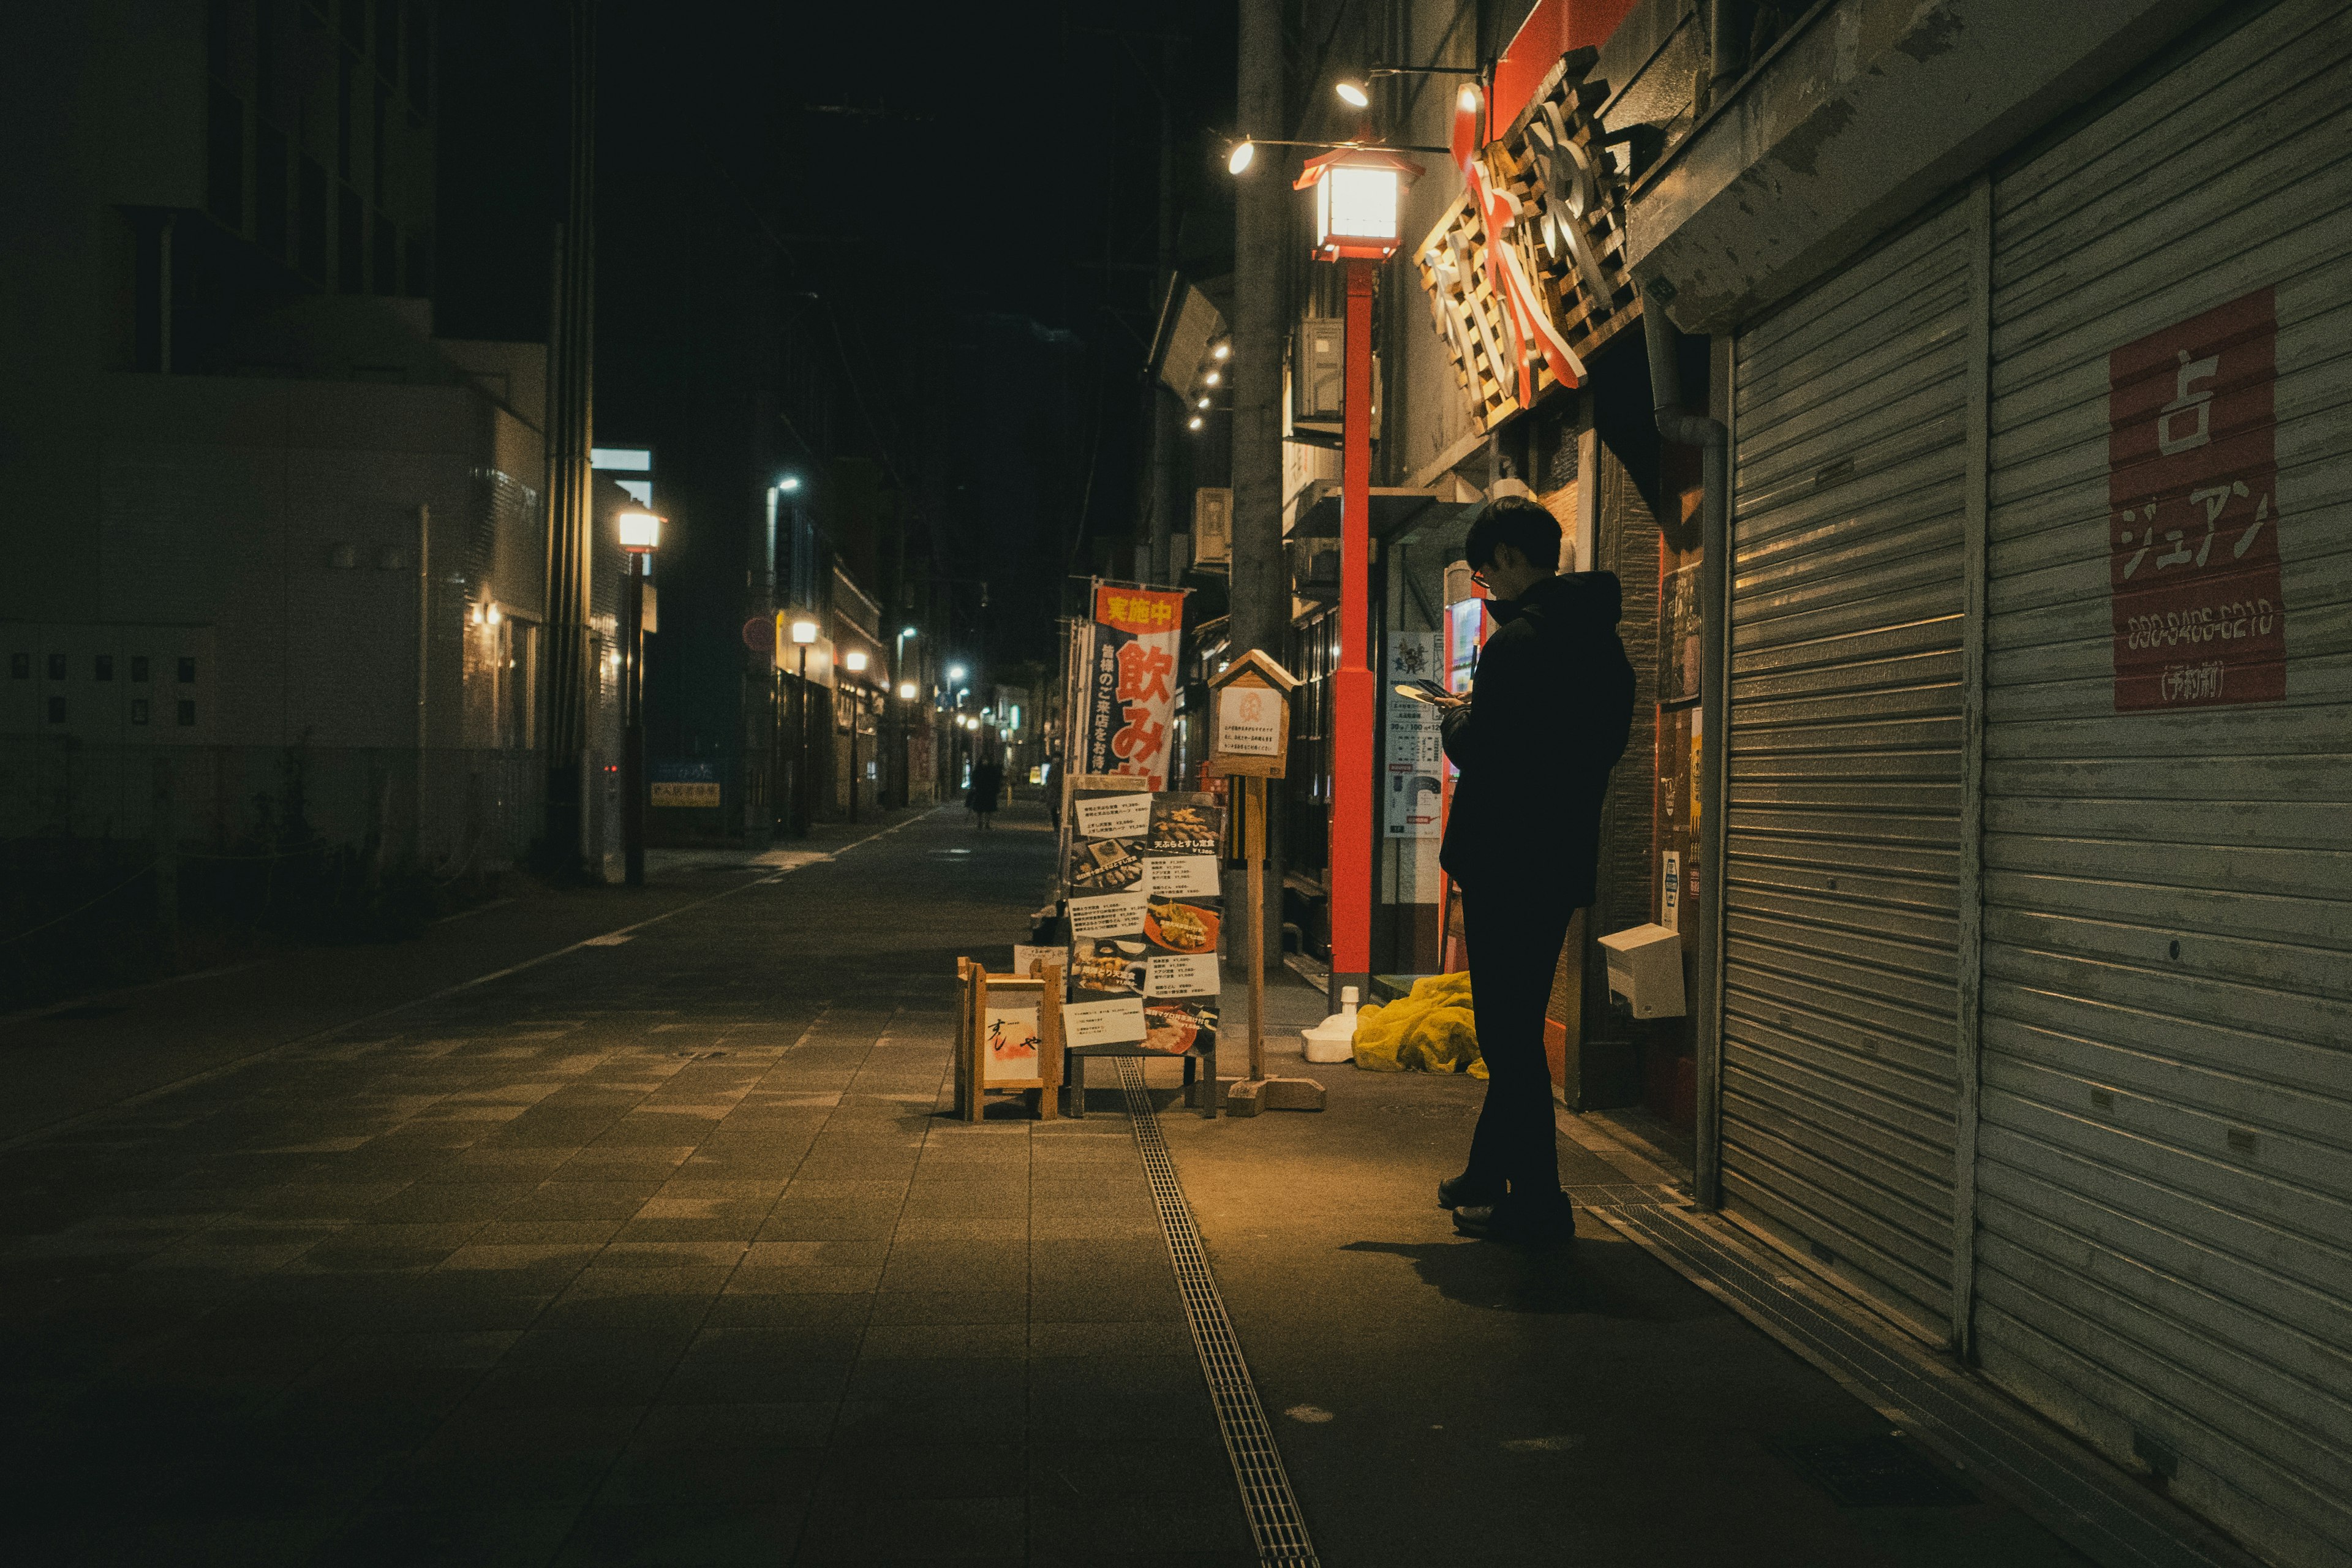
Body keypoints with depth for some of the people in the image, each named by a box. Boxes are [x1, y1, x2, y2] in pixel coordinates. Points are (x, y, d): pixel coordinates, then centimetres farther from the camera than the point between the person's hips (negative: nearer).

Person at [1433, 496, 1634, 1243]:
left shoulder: (1517, 642, -18)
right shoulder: (1602, 644, 10)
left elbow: (1477, 751, -20)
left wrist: (1457, 716, 3)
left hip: (1506, 864, -9)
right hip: (1564, 862, 9)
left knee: (1509, 1032, -2)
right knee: (1518, 1026, 18)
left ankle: (1537, 1202, 1)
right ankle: (1490, 1174, 30)